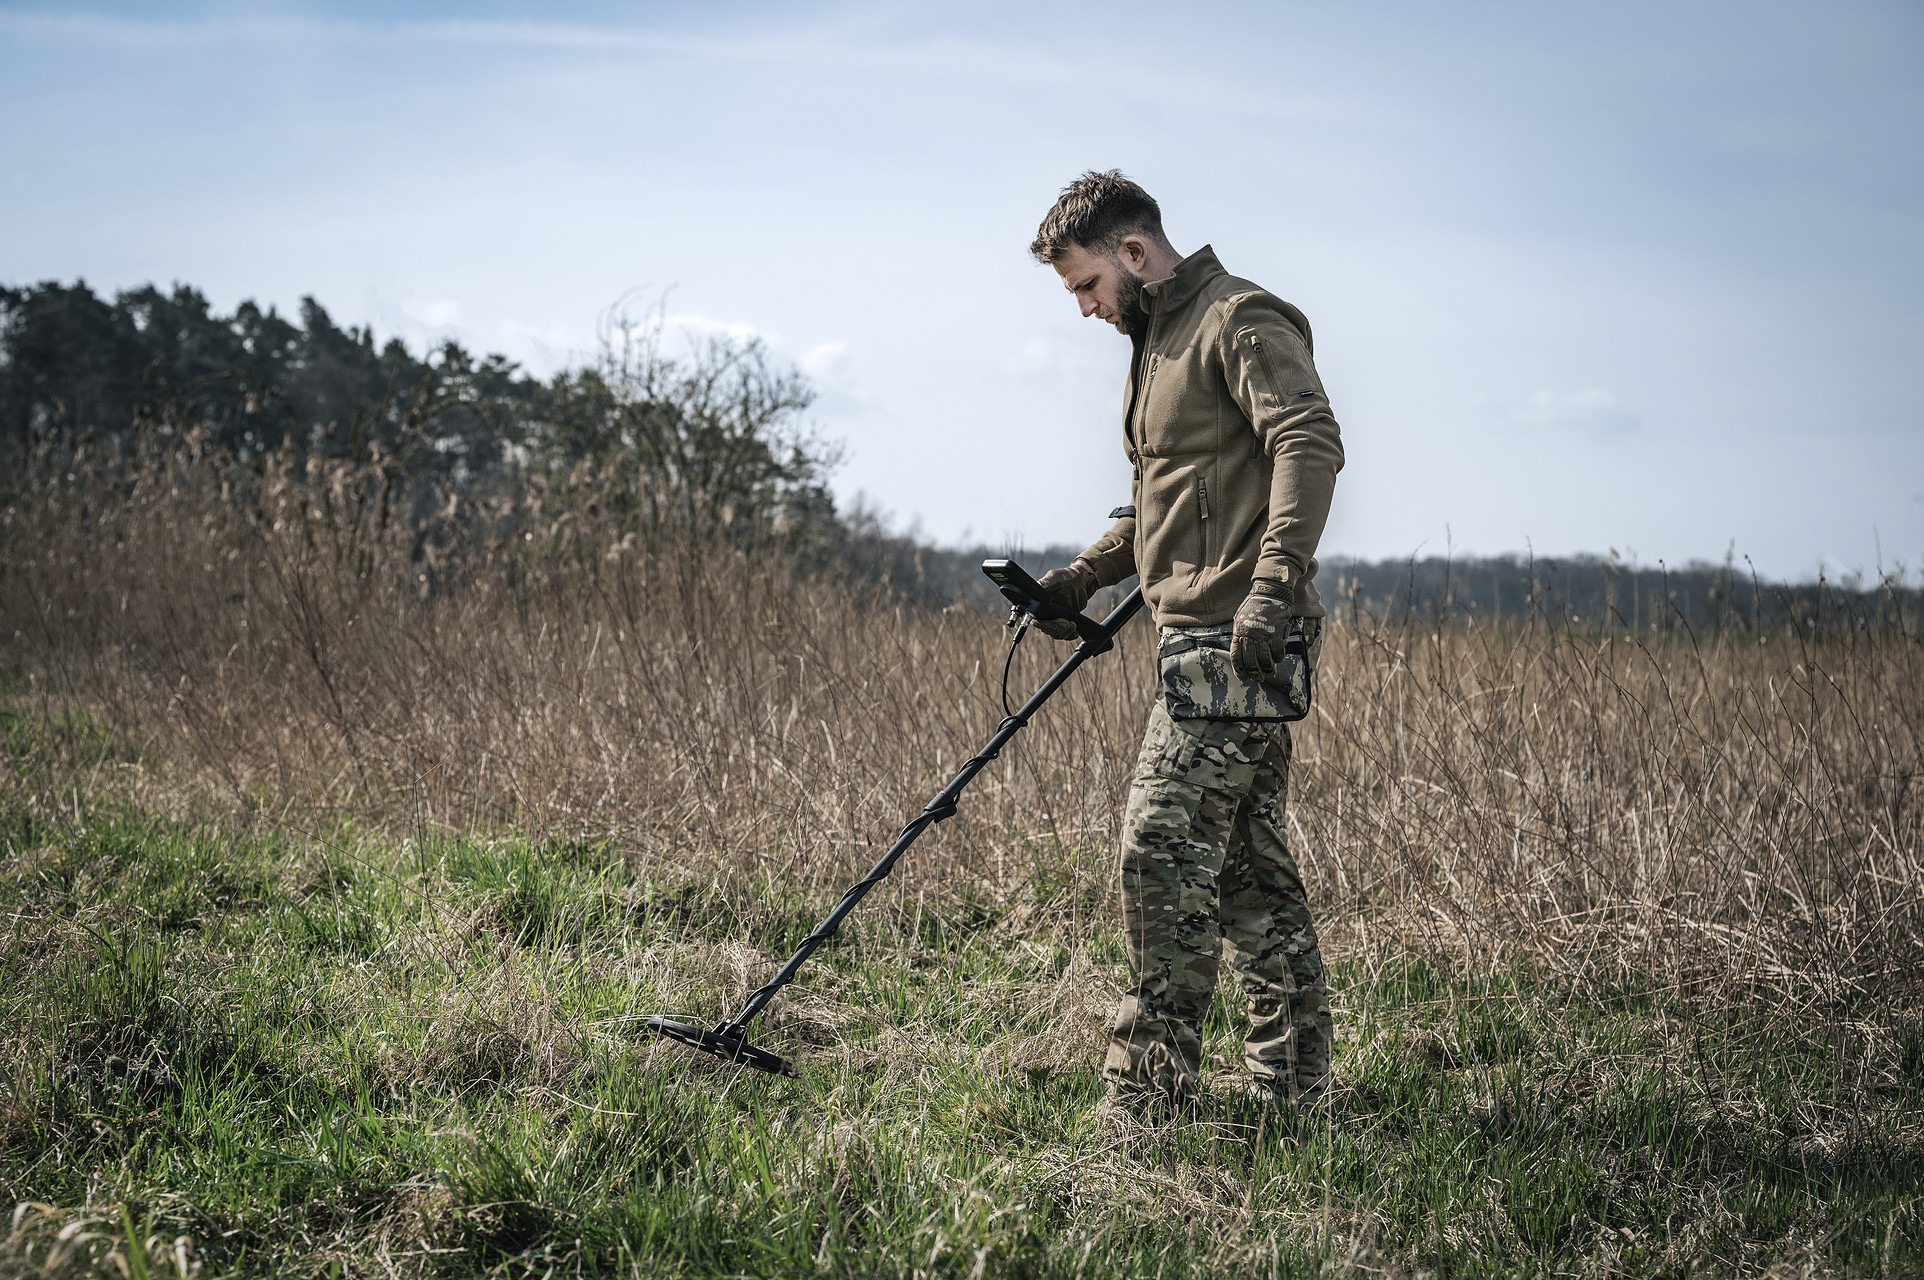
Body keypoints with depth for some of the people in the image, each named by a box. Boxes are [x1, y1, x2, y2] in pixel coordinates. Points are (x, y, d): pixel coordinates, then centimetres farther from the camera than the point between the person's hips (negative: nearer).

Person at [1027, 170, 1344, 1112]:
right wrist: (1087, 575, 18)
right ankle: (1294, 1087, 16)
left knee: (1164, 853, -12)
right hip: (1203, 641, 10)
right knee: (1249, 866, 11)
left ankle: (1149, 1096, -8)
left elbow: (1312, 445, -22)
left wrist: (1273, 586, -31)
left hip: (1238, 643, -10)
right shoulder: (1156, 340, 23)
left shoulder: (1242, 321, -8)